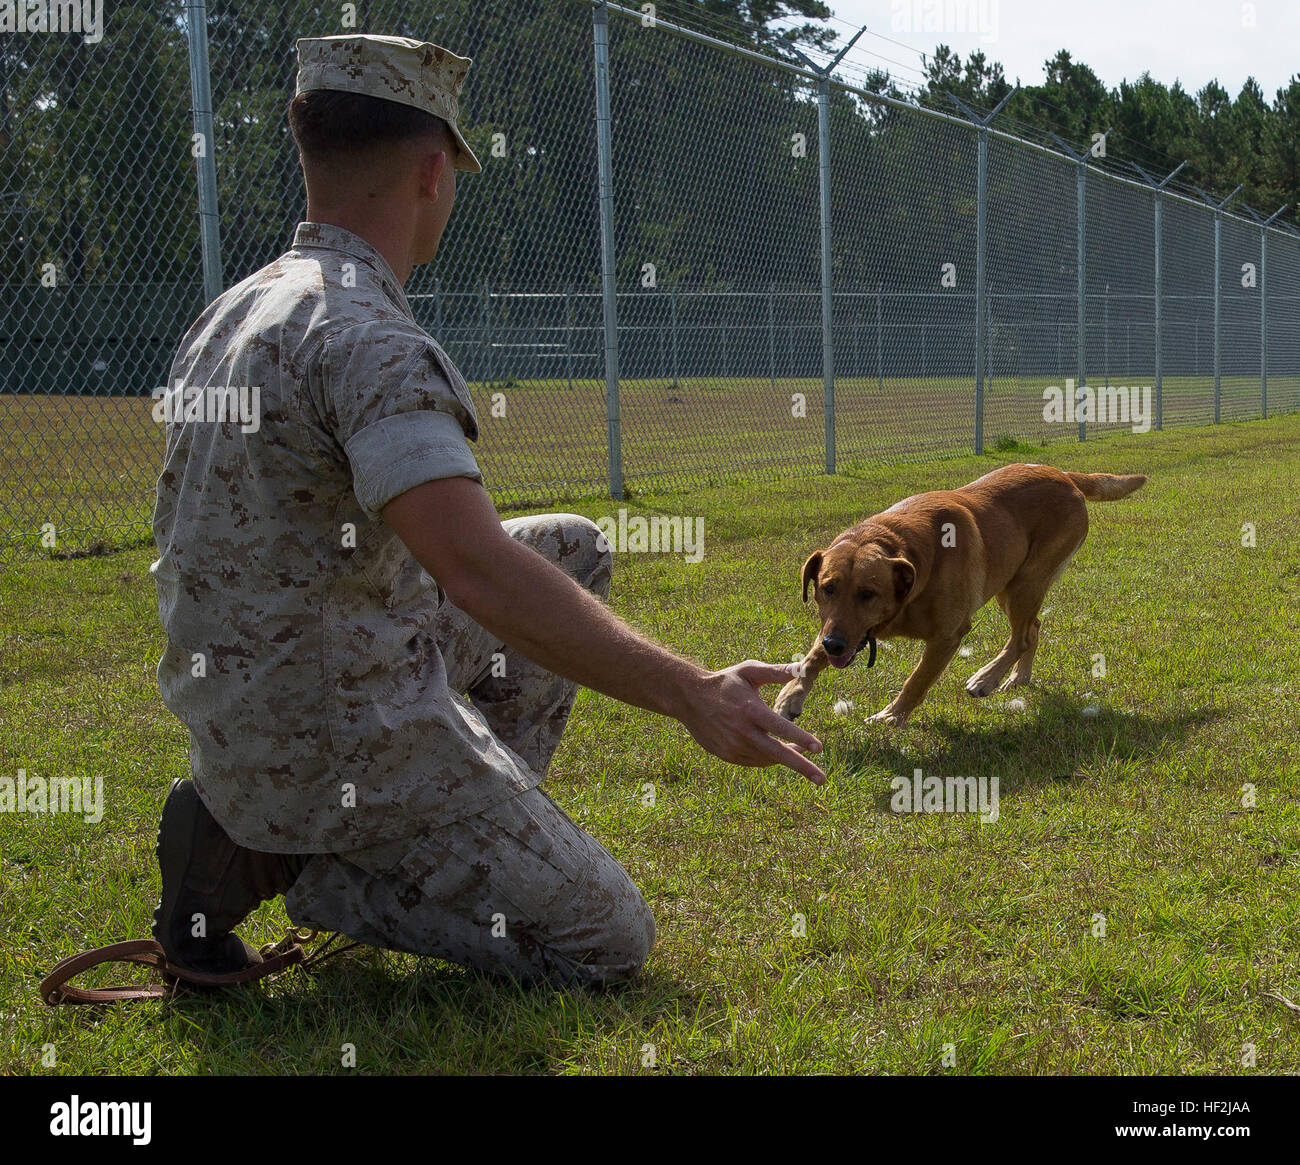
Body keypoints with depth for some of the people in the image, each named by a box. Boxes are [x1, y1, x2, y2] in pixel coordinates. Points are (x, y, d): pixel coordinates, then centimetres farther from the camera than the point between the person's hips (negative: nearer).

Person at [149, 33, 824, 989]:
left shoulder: (232, 316, 7)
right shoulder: (368, 337, -23)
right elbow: (478, 570, -36)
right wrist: (689, 694, -36)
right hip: (347, 740, -9)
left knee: (575, 549, 19)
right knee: (607, 942, -3)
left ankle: (465, 837, 14)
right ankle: (275, 859, -4)